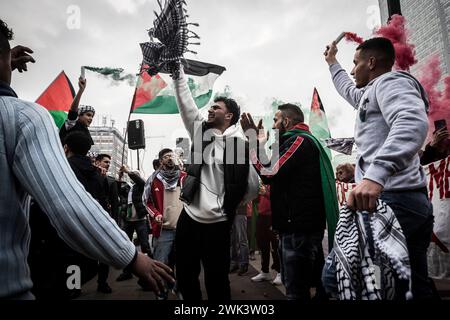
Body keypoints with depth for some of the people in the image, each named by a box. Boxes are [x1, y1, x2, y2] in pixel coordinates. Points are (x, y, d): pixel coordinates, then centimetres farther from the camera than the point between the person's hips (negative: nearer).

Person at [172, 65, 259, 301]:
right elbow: (185, 100, 5)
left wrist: (228, 206, 3)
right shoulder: (200, 130, 6)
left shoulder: (240, 143, -9)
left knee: (216, 281, 9)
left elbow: (253, 187, -8)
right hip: (188, 217, 5)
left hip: (216, 224, -5)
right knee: (184, 277, 17)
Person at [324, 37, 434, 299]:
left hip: (392, 199, -10)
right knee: (416, 287, 13)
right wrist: (332, 62, 61)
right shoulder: (372, 93, 26)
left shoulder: (391, 81, -2)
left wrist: (375, 174, -38)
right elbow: (348, 90, 49)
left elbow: (413, 123, -24)